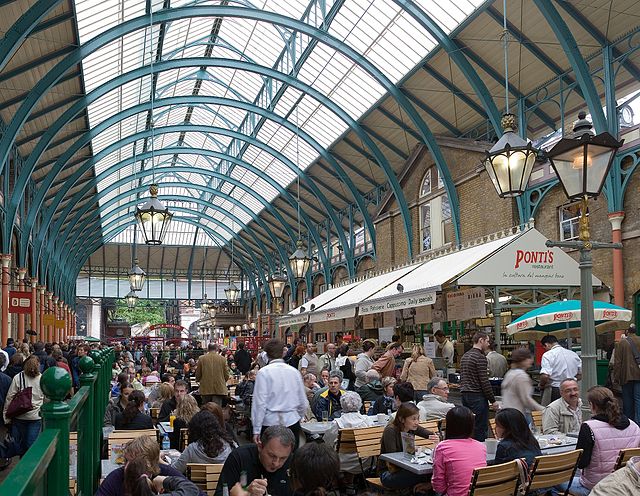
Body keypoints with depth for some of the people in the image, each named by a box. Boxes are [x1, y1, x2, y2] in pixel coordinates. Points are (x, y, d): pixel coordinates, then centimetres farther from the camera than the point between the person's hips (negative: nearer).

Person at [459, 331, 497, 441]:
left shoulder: (465, 356, 15)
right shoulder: (480, 357, -13)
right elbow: (484, 382, -16)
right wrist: (492, 400, -10)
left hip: (465, 395, 9)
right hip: (477, 397, -9)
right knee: (480, 429, -5)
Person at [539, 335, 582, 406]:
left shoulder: (548, 355, -9)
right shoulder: (573, 354, 11)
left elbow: (545, 376, -20)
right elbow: (580, 375, 15)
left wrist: (541, 385, -3)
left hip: (554, 390, -6)